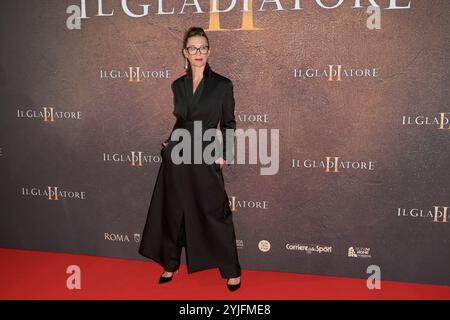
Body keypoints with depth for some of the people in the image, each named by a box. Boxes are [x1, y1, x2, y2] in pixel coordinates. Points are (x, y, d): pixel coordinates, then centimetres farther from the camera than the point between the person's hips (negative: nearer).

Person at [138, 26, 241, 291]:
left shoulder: (222, 85, -4)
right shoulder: (178, 85, 7)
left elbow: (229, 124, -1)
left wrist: (225, 155, -9)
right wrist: (170, 143, 10)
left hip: (206, 158, -4)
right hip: (177, 156, 4)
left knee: (215, 214, 0)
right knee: (173, 211, 11)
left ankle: (232, 271, 13)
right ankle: (171, 264, 28)